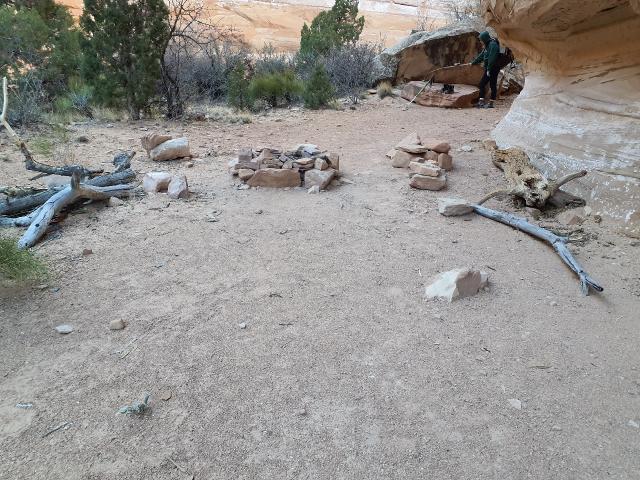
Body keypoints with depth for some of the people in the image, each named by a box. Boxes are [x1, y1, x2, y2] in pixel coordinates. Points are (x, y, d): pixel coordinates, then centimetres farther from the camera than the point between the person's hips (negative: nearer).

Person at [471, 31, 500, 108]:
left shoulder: (493, 45, -15)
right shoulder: (488, 45, 16)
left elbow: (492, 58, -22)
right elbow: (481, 55, 26)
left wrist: (489, 69, -25)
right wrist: (473, 63, 33)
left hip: (493, 69, -10)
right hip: (488, 69, 10)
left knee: (493, 86, -4)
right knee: (482, 84, 7)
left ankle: (491, 103, -1)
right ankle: (481, 102, 7)